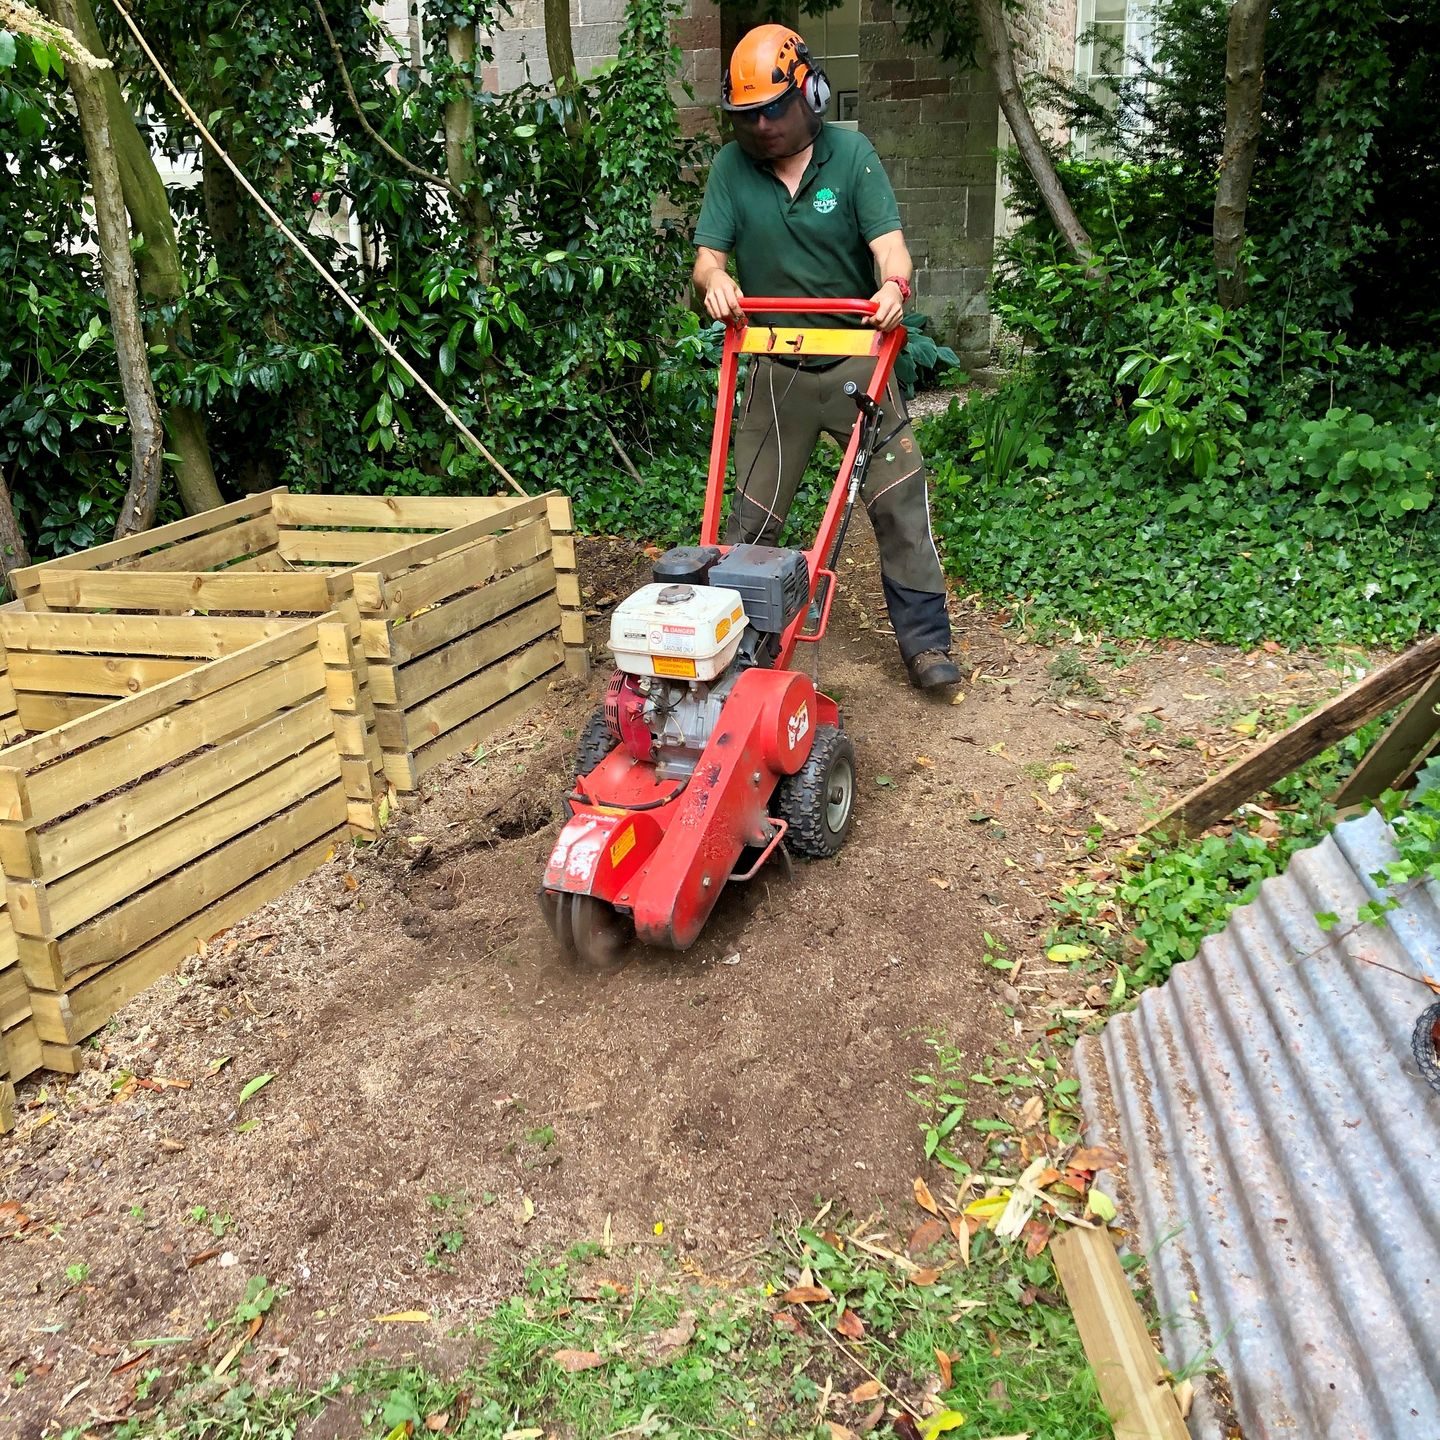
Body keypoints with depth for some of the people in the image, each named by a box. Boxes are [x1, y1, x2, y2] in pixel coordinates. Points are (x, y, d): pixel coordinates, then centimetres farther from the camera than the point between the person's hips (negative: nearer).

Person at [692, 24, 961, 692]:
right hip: (776, 370, 1)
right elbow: (707, 257, -4)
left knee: (900, 503, -5)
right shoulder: (731, 167, 0)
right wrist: (715, 280, -29)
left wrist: (894, 285, -37)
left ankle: (925, 641, 3)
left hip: (856, 359, -1)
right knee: (752, 517, 6)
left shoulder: (851, 153, -4)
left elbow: (888, 242, -14)